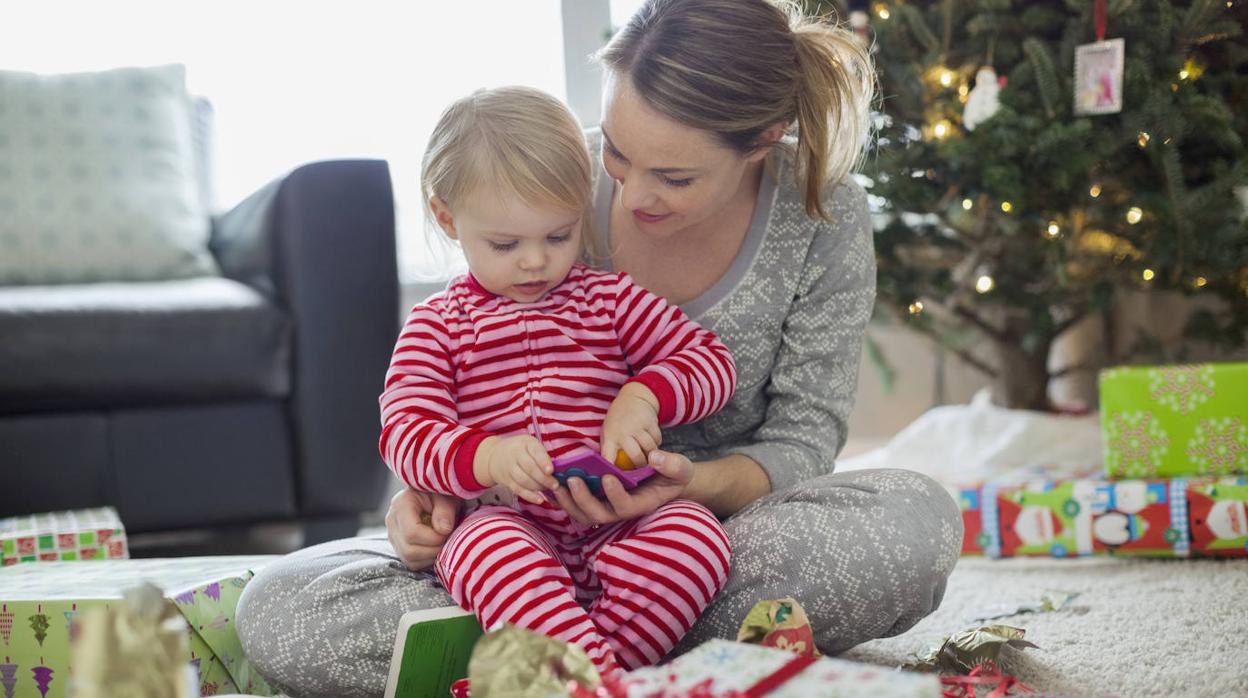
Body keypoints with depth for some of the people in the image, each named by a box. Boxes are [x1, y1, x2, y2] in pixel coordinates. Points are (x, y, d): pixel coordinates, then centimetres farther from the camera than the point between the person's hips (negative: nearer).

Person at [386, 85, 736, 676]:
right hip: (506, 523, -2)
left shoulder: (610, 300, 14)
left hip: (618, 522, 2)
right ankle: (603, 680, -50)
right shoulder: (436, 325, 9)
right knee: (489, 546, -37)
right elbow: (407, 432, -4)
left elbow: (713, 362, 11)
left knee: (696, 532, -28)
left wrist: (644, 397, -12)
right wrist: (485, 457, -27)